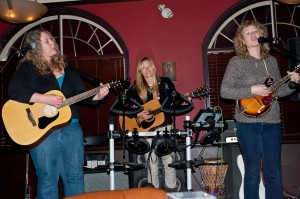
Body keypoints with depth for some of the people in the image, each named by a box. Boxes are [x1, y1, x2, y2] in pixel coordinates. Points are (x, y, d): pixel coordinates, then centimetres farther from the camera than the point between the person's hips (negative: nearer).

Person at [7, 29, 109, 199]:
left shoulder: (66, 68, 14)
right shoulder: (28, 67, -2)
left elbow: (81, 93, 13)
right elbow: (14, 91, -18)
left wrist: (97, 96, -6)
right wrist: (46, 99, -22)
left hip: (71, 128, 5)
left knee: (76, 176, 9)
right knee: (47, 179, 4)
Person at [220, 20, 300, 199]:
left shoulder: (271, 60, 11)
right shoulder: (237, 62, -3)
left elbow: (278, 91, 17)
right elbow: (224, 91, -9)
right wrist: (252, 90, -17)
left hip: (272, 123, 4)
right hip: (248, 123, -4)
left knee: (274, 172, 8)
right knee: (253, 172, 3)